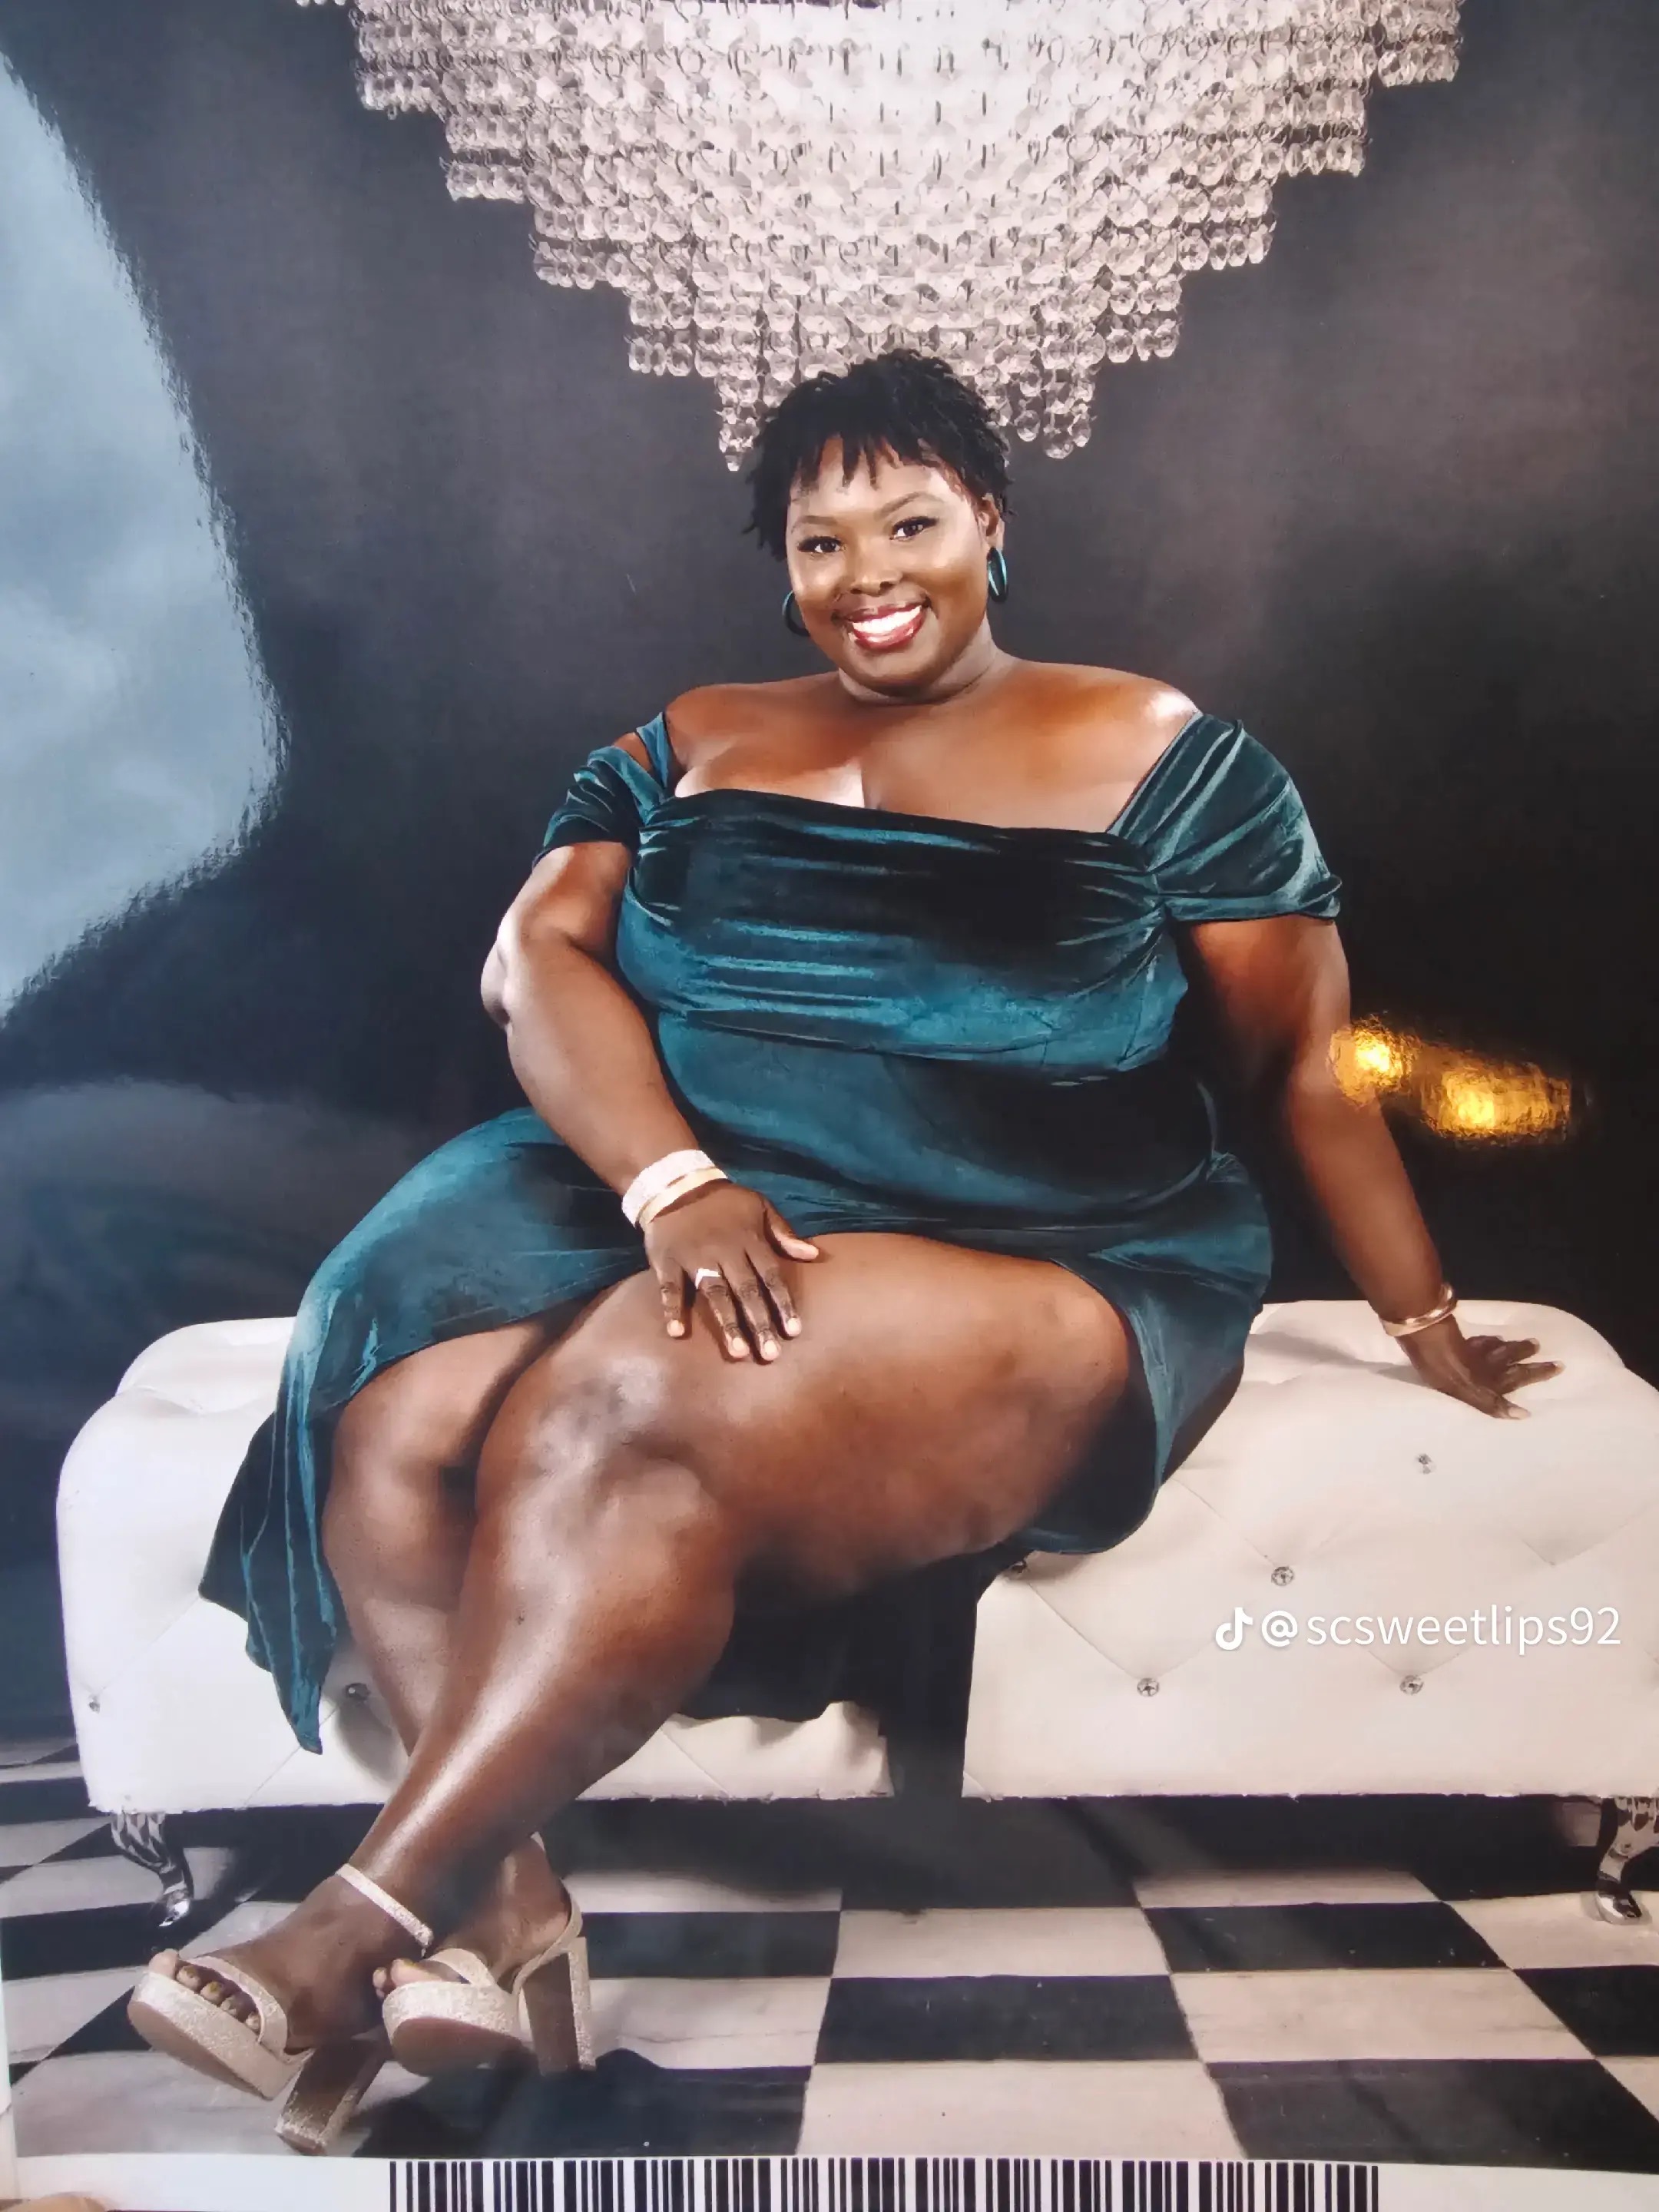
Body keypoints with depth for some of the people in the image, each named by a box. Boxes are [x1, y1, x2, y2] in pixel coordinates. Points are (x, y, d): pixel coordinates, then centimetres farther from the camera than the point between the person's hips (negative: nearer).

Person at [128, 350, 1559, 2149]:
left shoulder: (1156, 752, 9)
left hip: (1041, 1266, -3)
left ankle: (360, 1934, -20)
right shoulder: (690, 746, 17)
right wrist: (676, 1184, -17)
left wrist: (1431, 1333, 10)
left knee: (635, 1412, -31)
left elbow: (1304, 1064, 9)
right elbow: (536, 954, 1)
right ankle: (502, 1909, -21)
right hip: (695, 1226, 4)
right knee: (399, 1417, -24)